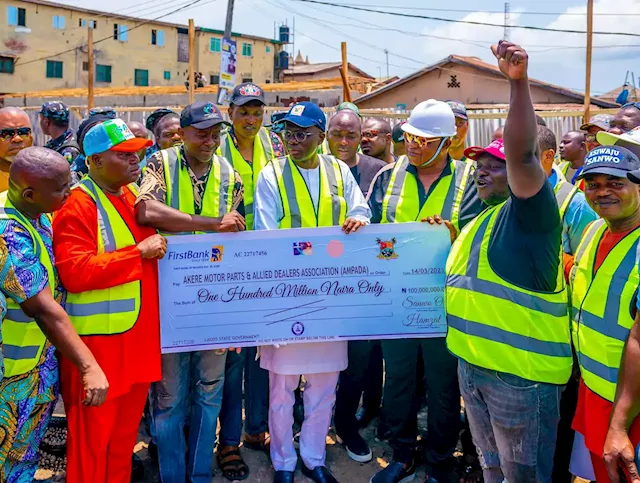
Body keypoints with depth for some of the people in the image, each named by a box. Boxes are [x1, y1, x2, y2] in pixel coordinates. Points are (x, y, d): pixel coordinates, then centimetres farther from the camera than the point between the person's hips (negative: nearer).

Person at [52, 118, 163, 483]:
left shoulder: (134, 194, 12)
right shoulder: (78, 207, -13)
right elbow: (75, 272, -24)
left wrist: (158, 247, 8)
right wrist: (139, 253, -20)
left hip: (138, 335, 8)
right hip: (98, 340, -7)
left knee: (127, 428, 18)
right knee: (92, 434, 6)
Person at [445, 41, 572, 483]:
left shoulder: (530, 212, -12)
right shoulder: (480, 222, 14)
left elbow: (523, 151, -31)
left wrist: (519, 82, -40)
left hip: (522, 371, -8)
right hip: (473, 365, 8)